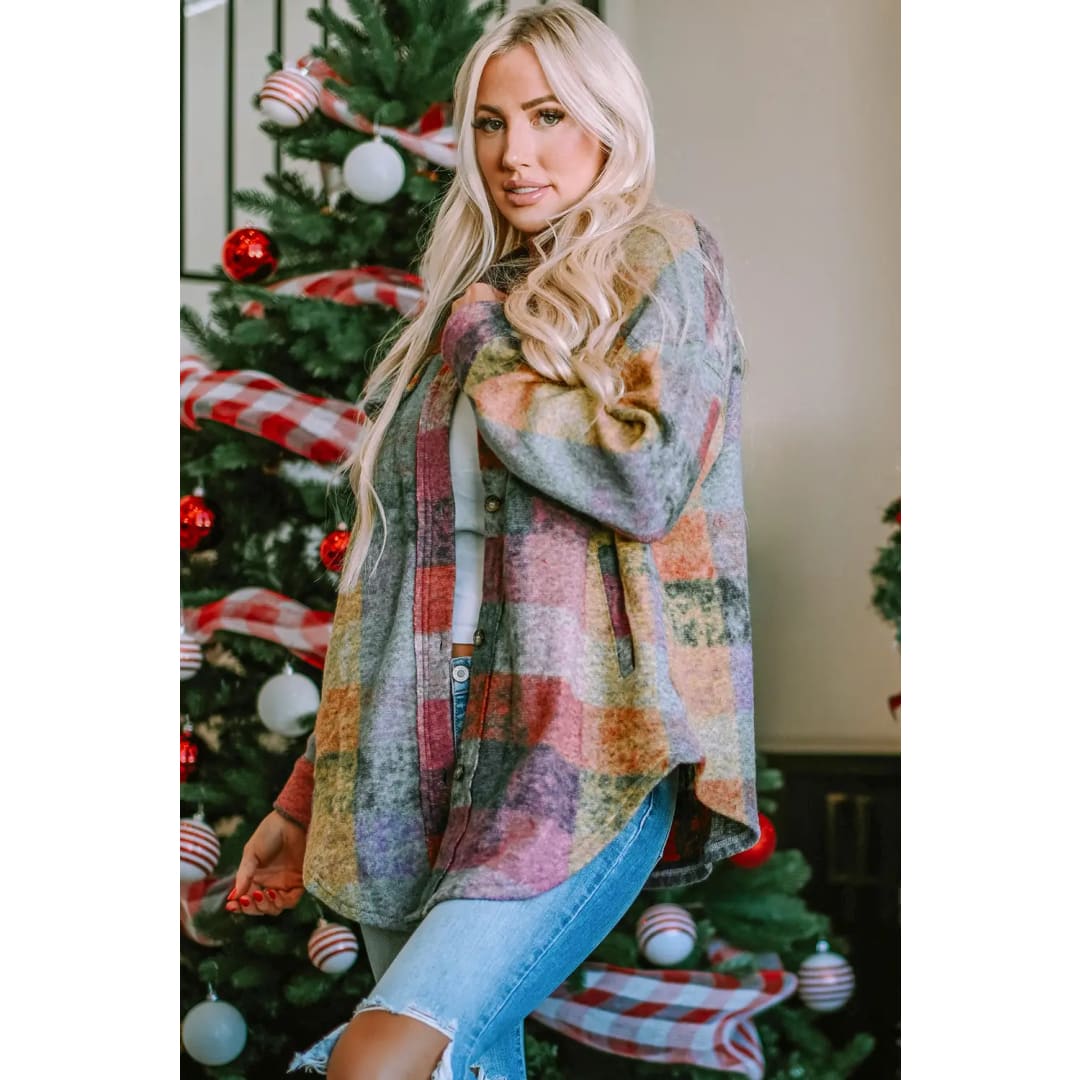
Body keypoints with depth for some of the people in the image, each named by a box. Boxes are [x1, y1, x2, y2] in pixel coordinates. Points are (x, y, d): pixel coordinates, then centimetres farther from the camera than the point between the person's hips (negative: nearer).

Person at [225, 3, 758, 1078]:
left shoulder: (663, 258, 5)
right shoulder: (471, 294, 20)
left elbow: (650, 478, -12)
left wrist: (491, 343, -1)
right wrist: (306, 800, 18)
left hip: (590, 747, -6)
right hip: (429, 761, 6)